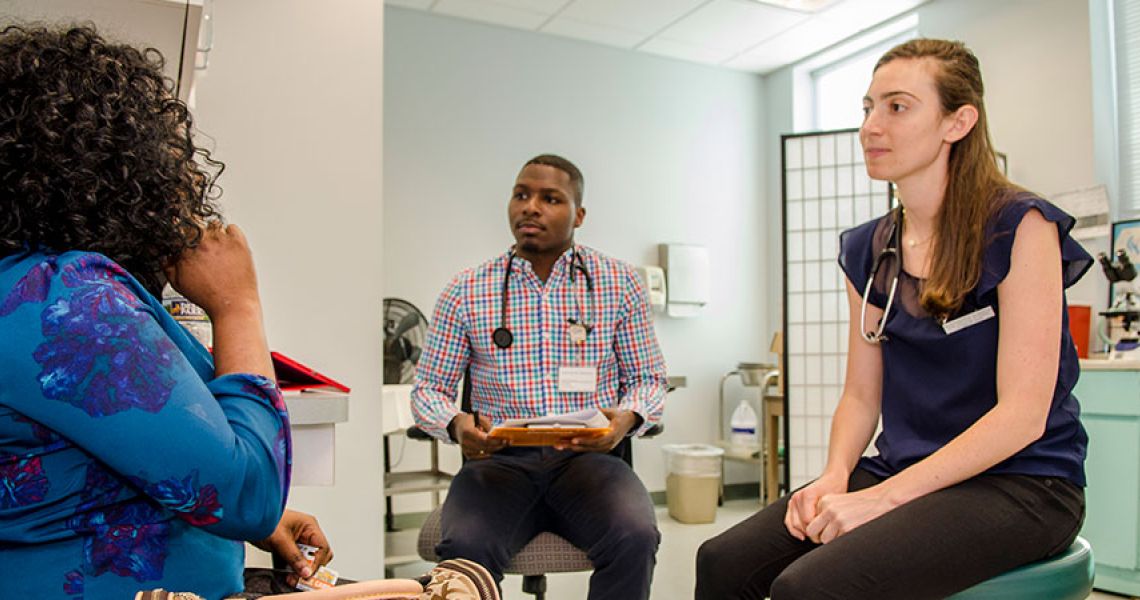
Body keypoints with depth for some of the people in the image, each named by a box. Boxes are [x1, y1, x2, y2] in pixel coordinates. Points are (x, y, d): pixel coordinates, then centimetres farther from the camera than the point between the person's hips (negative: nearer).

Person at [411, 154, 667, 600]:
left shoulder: (620, 284, 6)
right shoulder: (467, 291, 5)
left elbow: (648, 378, 10)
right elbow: (428, 387, 9)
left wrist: (626, 419, -13)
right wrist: (456, 424, -14)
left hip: (588, 457, 1)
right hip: (499, 459, 0)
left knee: (635, 538, -29)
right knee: (465, 547, -30)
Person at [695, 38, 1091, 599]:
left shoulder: (1019, 227, -9)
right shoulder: (868, 249, 9)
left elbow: (1023, 412, -16)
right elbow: (861, 395, 9)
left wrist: (883, 497, -20)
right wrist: (834, 478, -10)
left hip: (1019, 483, -5)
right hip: (903, 473, 6)